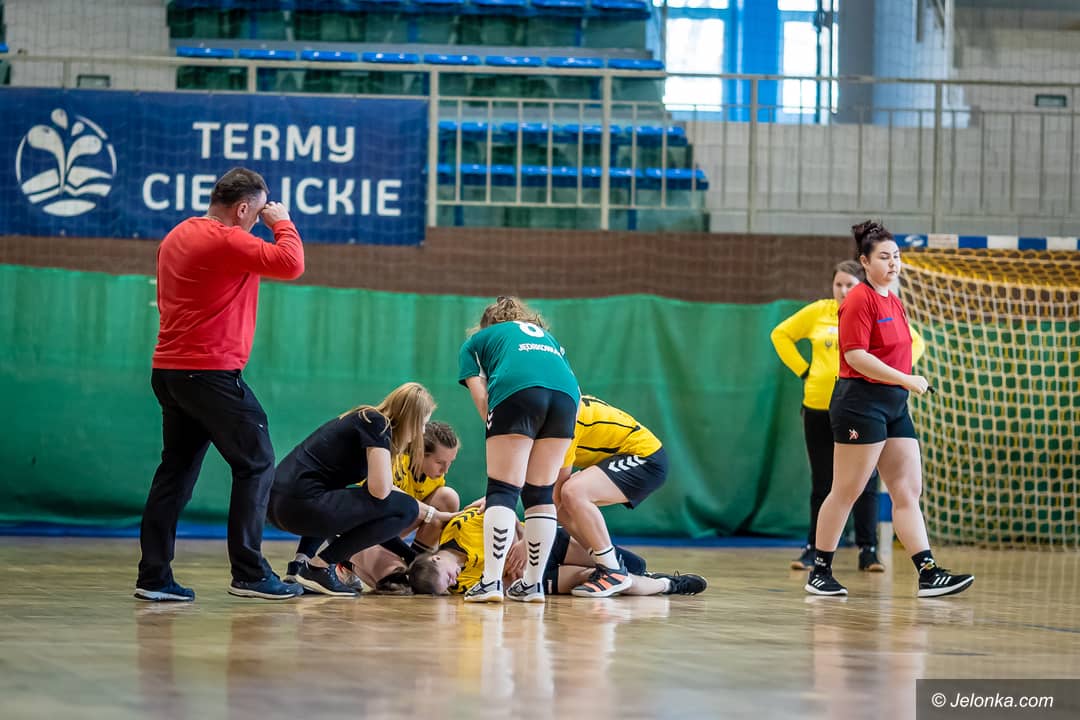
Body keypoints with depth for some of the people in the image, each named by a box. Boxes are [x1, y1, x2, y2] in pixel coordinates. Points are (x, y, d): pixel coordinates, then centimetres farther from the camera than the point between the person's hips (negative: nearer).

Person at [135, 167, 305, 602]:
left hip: (170, 370, 9)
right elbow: (290, 264, -20)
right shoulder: (226, 241, -14)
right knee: (256, 465, -1)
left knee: (177, 471, 11)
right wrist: (282, 223, -4)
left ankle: (153, 576, 8)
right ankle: (249, 573, -3)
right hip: (211, 372, -9)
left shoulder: (177, 237, 16)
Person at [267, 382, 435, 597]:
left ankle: (302, 561, 17)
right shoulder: (377, 424, -5)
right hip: (304, 505, -10)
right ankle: (319, 566, -5)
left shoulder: (362, 419, 22)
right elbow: (380, 490, -15)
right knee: (406, 508, -5)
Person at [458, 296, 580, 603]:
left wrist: (499, 437, 15)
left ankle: (491, 582, -14)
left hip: (517, 391, -4)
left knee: (502, 492, -4)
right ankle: (532, 583, 10)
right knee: (540, 493, 12)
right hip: (567, 393, 4)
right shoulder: (546, 335, 41)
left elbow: (480, 395, 13)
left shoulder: (475, 342, 30)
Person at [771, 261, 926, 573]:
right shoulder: (817, 312, 4)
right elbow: (781, 335, 15)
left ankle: (868, 550, 6)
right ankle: (814, 548, 13)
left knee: (865, 482, 1)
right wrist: (802, 369, 6)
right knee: (821, 484, 7)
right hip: (819, 406, 1)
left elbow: (915, 342, 8)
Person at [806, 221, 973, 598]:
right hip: (862, 403, -9)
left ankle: (929, 574, -1)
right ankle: (819, 573, 5)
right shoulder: (860, 299, -10)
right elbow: (855, 355, -18)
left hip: (894, 405, 9)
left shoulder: (894, 302, 16)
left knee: (909, 491, 3)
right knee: (846, 492, -3)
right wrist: (907, 380, -19)